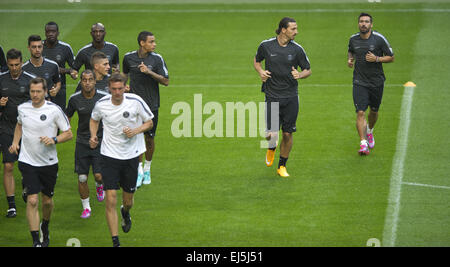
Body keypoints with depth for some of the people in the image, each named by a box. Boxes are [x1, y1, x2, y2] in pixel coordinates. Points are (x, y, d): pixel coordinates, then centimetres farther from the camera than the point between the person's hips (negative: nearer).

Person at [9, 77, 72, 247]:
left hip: (49, 163, 0)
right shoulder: (22, 108, -1)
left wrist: (54, 140, -23)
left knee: (47, 200, 13)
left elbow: (68, 133, -5)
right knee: (32, 200, -11)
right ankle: (35, 241, -8)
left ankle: (45, 227, 43)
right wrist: (15, 142, 7)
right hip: (27, 162, 0)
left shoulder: (54, 110, -11)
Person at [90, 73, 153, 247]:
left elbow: (149, 122, 2)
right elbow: (94, 120, 16)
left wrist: (135, 131, -17)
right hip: (109, 156, 0)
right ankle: (115, 242, -6)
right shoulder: (101, 104, -7)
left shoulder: (135, 102, -11)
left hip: (131, 155, 0)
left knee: (128, 201, 11)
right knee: (111, 199, -11)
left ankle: (125, 213, 51)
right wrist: (93, 136, -3)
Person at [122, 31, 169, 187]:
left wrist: (149, 72, -20)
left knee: (149, 138, 6)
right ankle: (139, 171, 0)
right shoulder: (129, 57, 0)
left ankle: (147, 169, 25)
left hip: (151, 104, 0)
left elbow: (166, 81, -9)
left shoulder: (157, 59, -5)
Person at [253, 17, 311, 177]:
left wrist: (300, 75, -14)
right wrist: (261, 72, -3)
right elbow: (256, 60, 17)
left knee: (288, 133, 2)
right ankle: (271, 148, 29)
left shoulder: (297, 49, -2)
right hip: (272, 96, -1)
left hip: (291, 97, 1)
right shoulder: (266, 45, -3)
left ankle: (282, 166, 21)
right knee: (272, 134, -8)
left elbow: (308, 70, 7)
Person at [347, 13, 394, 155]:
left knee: (374, 111, 15)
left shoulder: (379, 39, -8)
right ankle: (363, 143, -15)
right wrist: (350, 59, 2)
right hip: (359, 82, 0)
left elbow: (391, 57, -2)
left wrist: (377, 59, -18)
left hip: (377, 82, 0)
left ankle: (369, 131, 46)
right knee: (360, 112, -14)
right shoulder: (353, 39, 1)